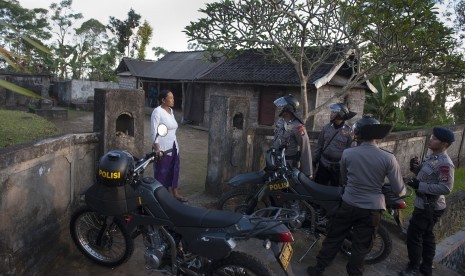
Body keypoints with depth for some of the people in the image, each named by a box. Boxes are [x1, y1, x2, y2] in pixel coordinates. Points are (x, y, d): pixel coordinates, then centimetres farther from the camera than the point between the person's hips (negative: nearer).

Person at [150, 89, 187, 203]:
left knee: (174, 170, 13)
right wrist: (157, 148, -21)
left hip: (173, 147, 8)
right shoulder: (157, 111, -12)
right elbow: (154, 131, -16)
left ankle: (175, 194, 23)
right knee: (162, 172, 1)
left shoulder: (170, 111, 12)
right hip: (162, 148, -8)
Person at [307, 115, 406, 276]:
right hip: (372, 209, -1)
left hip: (348, 205, 1)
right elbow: (399, 190, -6)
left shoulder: (347, 153, -10)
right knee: (361, 246, 14)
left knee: (333, 238, 16)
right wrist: (401, 191, 17)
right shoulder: (388, 158, -13)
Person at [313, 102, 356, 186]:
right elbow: (319, 144, 7)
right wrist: (315, 159, 8)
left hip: (339, 167, -3)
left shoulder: (349, 131, -11)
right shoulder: (327, 127, 0)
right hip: (323, 164, 3)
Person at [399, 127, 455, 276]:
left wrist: (420, 185, -28)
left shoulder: (445, 164, -25)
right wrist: (416, 168, -3)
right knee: (426, 235, 20)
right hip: (424, 204, 10)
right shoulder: (433, 156, 5)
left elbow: (446, 188, -28)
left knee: (413, 235, 0)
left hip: (430, 207, -10)